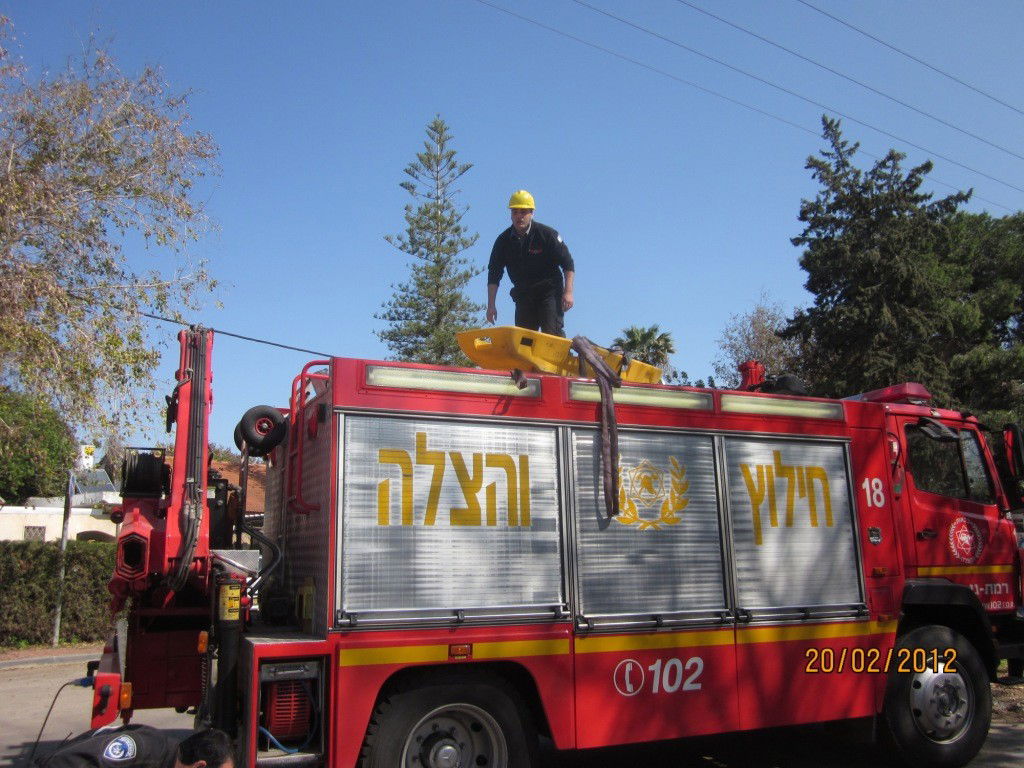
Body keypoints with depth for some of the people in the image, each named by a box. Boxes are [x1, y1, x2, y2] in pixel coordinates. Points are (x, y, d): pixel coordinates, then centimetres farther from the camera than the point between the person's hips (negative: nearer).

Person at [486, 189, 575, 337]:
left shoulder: (547, 235, -9)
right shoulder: (503, 241, 0)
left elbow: (568, 264, -6)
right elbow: (494, 274, 3)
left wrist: (568, 292, -16)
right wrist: (491, 305, -3)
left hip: (549, 292, -4)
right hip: (523, 295, 4)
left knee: (552, 333, -15)